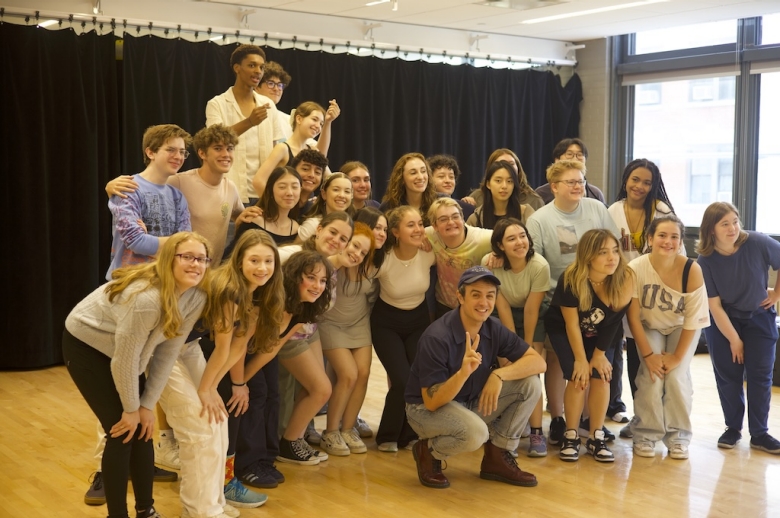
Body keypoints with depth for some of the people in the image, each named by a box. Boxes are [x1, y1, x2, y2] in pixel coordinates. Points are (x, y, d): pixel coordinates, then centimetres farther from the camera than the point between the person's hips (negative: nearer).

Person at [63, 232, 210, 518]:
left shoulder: (196, 298, -15)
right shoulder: (146, 298, -37)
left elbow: (168, 351, -9)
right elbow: (124, 359, -28)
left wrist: (146, 405, -8)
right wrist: (131, 409, -15)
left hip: (123, 349, 7)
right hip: (85, 344, -6)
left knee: (142, 428, 3)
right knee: (121, 431, -9)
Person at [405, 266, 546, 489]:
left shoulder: (493, 328, -9)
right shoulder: (437, 337, -27)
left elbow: (538, 362, -8)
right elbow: (432, 402, -27)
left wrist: (499, 374, -25)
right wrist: (463, 372, -44)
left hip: (472, 402, 7)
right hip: (427, 408, -6)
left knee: (530, 384, -10)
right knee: (476, 432, -36)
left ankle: (497, 457, 3)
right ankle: (428, 451, -3)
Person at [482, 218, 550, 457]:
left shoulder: (539, 266, -29)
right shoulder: (490, 263, -25)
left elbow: (531, 309, -20)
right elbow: (502, 307, -18)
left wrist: (528, 345, -11)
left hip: (534, 317, -1)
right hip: (505, 317, 1)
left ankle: (536, 434, -6)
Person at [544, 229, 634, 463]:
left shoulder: (625, 279, -27)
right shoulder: (570, 280, -32)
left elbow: (613, 321, -17)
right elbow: (572, 325, -22)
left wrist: (599, 354, -12)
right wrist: (581, 359, -17)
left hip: (602, 333, 2)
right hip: (564, 330, -2)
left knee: (601, 377, -11)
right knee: (578, 378, -15)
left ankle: (596, 437, 2)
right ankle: (571, 436, 0)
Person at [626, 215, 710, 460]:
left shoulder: (692, 270, -28)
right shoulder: (635, 269, -27)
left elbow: (692, 319, -19)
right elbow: (633, 317, -18)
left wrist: (677, 356, -17)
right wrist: (648, 354, -17)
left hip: (682, 328, 0)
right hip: (650, 327, 0)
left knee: (677, 376, -15)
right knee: (652, 376, -17)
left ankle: (678, 437, 2)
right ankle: (645, 435, 0)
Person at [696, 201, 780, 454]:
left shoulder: (758, 243, -23)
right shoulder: (705, 261, -20)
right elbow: (714, 306, -15)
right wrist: (733, 339, -13)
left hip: (759, 316, 0)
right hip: (723, 320, 0)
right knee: (727, 374, 1)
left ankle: (759, 434, 7)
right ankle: (733, 428, 18)